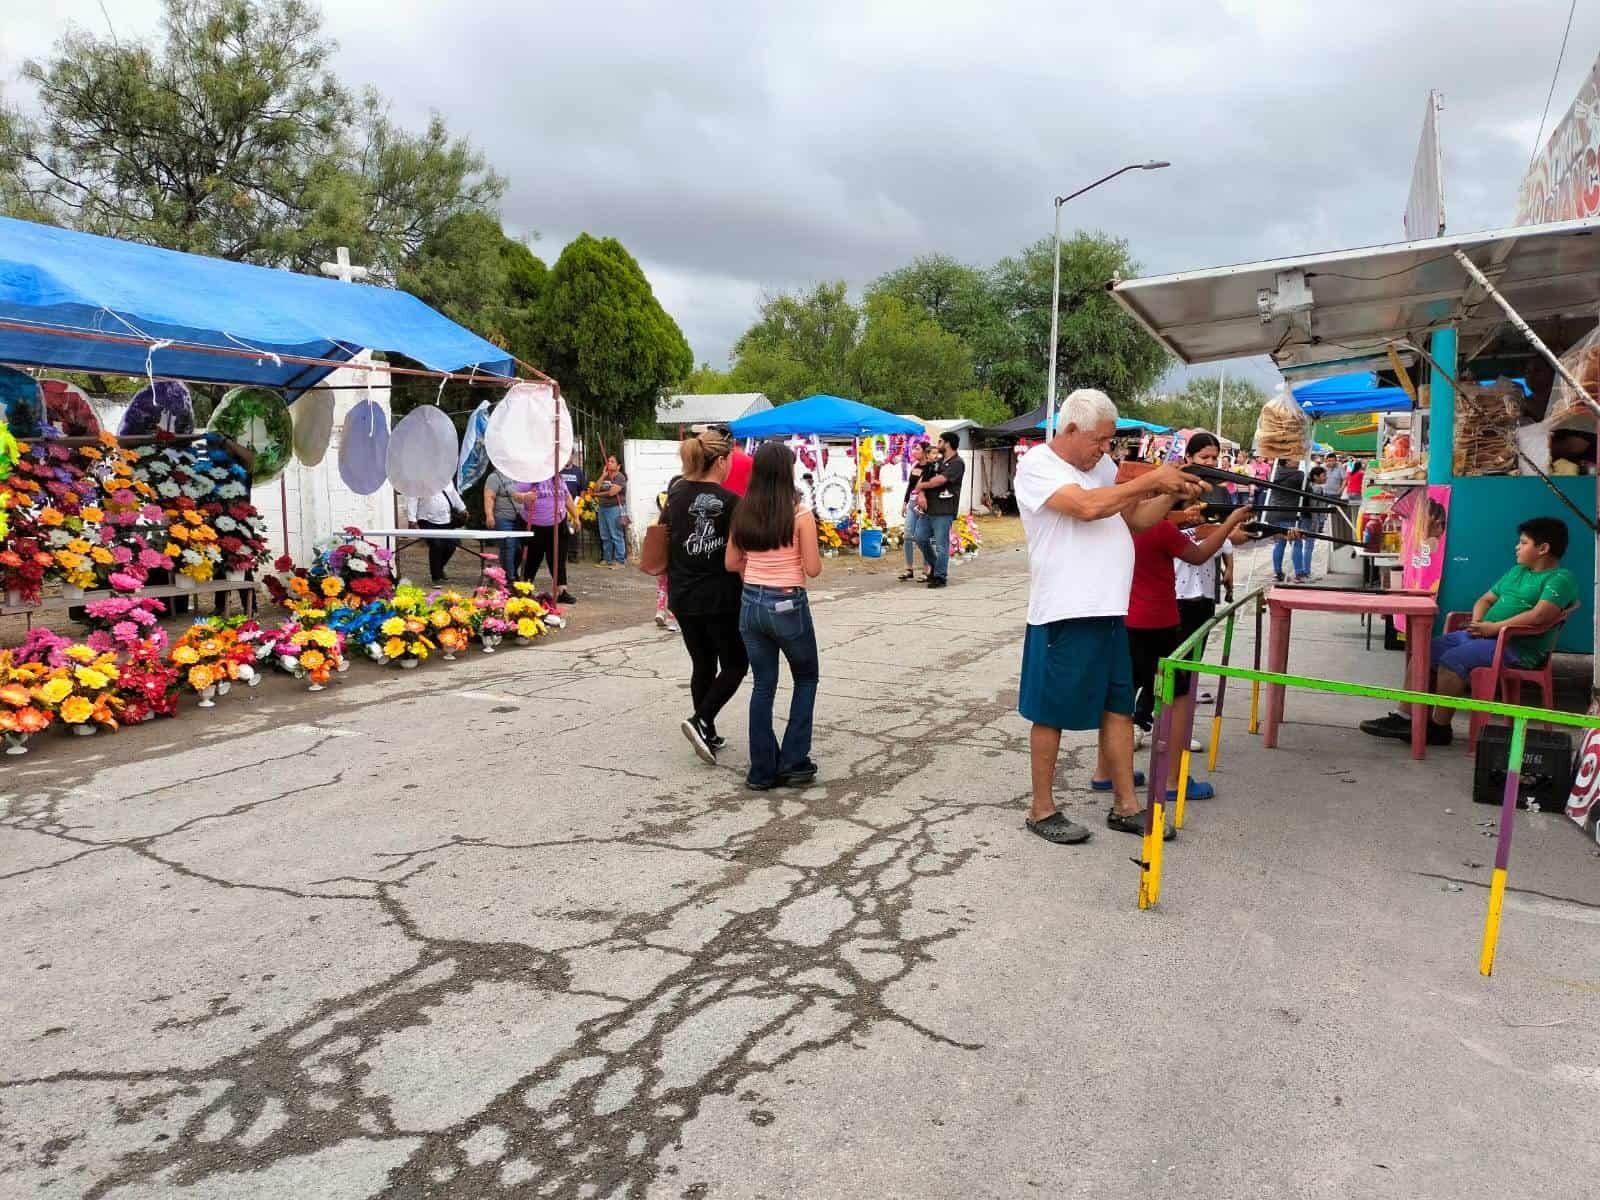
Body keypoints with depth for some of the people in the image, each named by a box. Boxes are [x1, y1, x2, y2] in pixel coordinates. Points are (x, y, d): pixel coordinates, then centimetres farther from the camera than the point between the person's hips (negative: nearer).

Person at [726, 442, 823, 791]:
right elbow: (813, 569, -10)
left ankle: (762, 771, 16)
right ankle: (793, 763, 14)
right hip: (788, 605, -4)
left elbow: (731, 563, 7)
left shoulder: (743, 513, 1)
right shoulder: (800, 514, -13)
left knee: (763, 686, 13)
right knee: (806, 680, 17)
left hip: (751, 603, 4)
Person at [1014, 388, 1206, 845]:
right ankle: (1042, 810, 15)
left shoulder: (1102, 464, 15)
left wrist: (1174, 494, 1)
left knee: (1119, 705, 12)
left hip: (1109, 609, 8)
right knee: (1052, 713, 2)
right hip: (1063, 613, -8)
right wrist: (1152, 479, -16)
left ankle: (1125, 806, 23)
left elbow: (1136, 518, 18)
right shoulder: (1037, 466, -10)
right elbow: (1087, 506, -25)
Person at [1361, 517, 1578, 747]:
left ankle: (1439, 728, -16)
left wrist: (1494, 627, -18)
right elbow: (1486, 599, 25)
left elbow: (1539, 616, -21)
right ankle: (1405, 717, -4)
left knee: (1452, 659, -28)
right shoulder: (1516, 571, 23)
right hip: (1483, 635, 9)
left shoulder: (1561, 578, -5)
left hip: (1518, 646, -9)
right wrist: (1477, 621, 3)